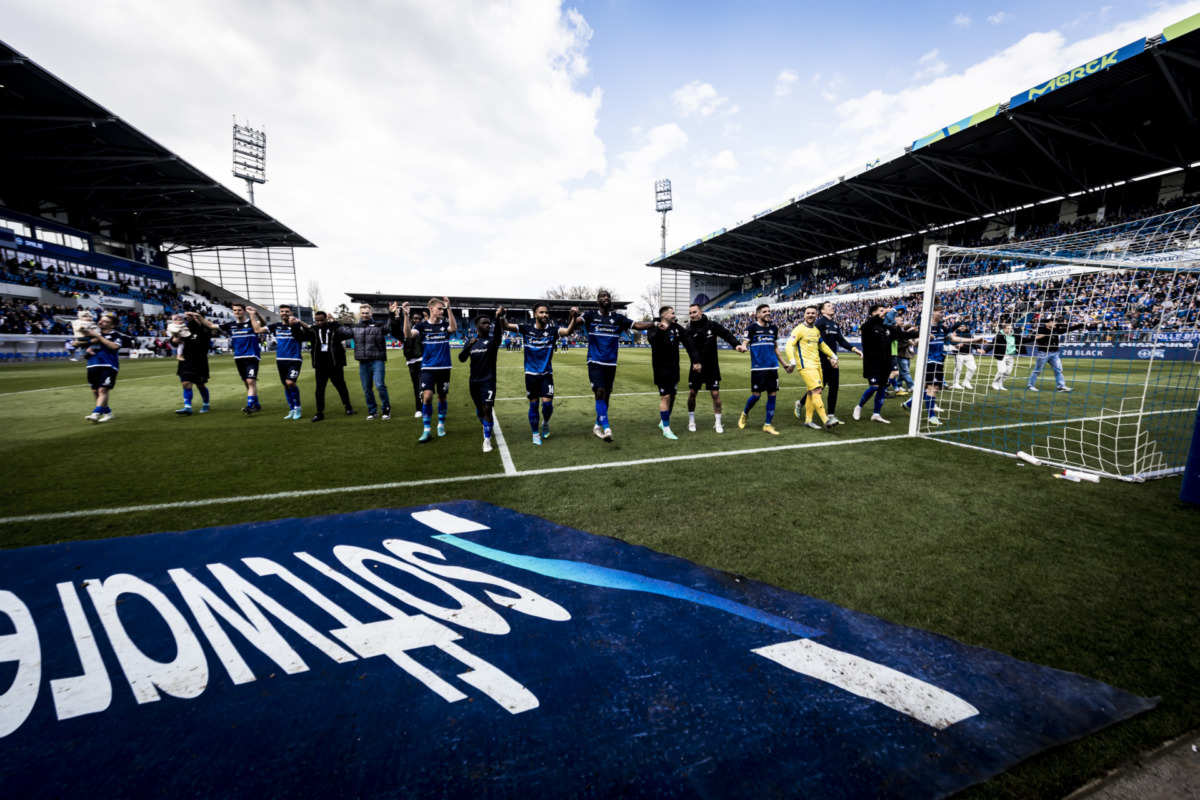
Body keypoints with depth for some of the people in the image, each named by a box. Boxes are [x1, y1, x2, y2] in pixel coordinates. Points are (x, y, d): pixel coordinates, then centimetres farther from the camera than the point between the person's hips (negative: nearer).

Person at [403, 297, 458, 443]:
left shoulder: (445, 324, 0)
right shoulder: (422, 325, -1)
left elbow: (454, 328, -23)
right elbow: (408, 334, -18)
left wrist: (448, 308, -32)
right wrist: (406, 315, -29)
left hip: (444, 368, 1)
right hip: (427, 368, -1)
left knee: (442, 397, 11)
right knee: (427, 396, -13)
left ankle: (441, 424, 31)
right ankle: (426, 431, -3)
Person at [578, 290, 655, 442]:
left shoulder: (618, 317, 5)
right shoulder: (590, 315, 0)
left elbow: (637, 325, -2)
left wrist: (656, 324, -16)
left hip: (611, 364, 3)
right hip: (595, 363, -3)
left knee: (606, 395, 9)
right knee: (600, 392, -17)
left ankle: (597, 426, 26)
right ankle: (607, 429, -17)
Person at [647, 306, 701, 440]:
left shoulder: (677, 328, 2)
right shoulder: (655, 329, -12)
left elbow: (689, 344, 2)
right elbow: (651, 339, -35)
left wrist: (696, 361, -6)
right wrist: (660, 331, -54)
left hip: (674, 368, 6)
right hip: (661, 369, -6)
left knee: (672, 396, 14)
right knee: (665, 397, -7)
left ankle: (663, 422, 33)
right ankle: (666, 429, 3)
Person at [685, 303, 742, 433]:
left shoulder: (713, 325, -6)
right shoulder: (689, 329, -7)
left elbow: (726, 334, -7)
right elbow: (690, 347, -21)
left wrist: (736, 344, -25)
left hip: (712, 367, 0)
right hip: (696, 366, 0)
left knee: (715, 393, 1)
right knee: (692, 393, 4)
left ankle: (718, 423, 14)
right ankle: (691, 421, 23)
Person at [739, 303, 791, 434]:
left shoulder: (774, 328, 13)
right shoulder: (752, 327, -2)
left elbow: (775, 348, 21)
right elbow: (745, 344, -8)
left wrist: (784, 363, 22)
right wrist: (742, 347, -33)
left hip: (772, 367, 5)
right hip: (758, 368, -5)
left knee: (772, 395, 3)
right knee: (756, 394, -3)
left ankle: (768, 425, 12)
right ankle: (744, 414, 25)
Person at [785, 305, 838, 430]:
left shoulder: (816, 330, 17)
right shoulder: (799, 329, -7)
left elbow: (822, 345, 31)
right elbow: (789, 345, -15)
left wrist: (833, 356, 27)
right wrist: (792, 361, -27)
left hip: (816, 365, 8)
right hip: (806, 365, -8)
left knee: (811, 392, 10)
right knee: (817, 391, -16)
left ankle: (808, 420, 18)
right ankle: (826, 420, -18)